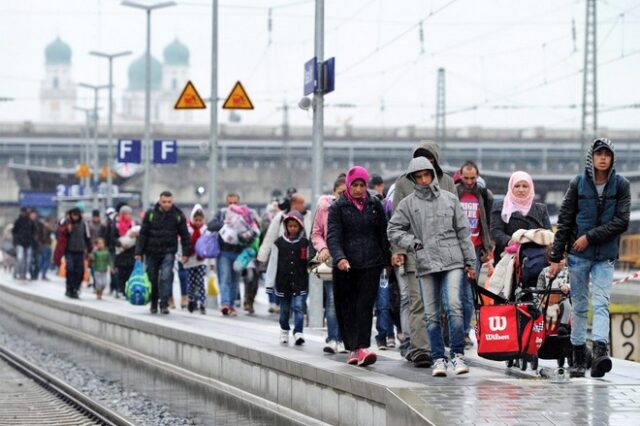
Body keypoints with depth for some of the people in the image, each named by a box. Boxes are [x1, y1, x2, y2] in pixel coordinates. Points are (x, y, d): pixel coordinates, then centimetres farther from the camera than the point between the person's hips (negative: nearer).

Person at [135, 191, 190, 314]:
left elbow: (185, 235, 5)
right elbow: (143, 234, 0)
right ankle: (153, 304, 24)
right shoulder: (150, 214, -3)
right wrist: (138, 252, -5)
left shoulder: (178, 215, -1)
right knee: (152, 279, 8)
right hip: (152, 252, 1)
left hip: (168, 252, -1)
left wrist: (186, 253, 1)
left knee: (166, 277, -18)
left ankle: (164, 304, -15)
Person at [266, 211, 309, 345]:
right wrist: (269, 282, 1)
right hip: (283, 282, 2)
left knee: (299, 307, -13)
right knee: (284, 309, 12)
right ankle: (284, 331, 29)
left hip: (300, 283, -2)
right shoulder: (279, 243, 3)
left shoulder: (305, 243, 2)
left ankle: (298, 333, -17)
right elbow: (273, 263, 4)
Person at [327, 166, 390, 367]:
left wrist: (387, 259, 13)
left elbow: (383, 235, 17)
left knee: (365, 305, -10)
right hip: (345, 266, -1)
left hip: (371, 264, 1)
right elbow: (333, 236, -9)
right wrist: (339, 258, -25)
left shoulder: (375, 206, 10)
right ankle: (352, 349, 12)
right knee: (347, 308, 3)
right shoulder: (338, 207, 2)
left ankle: (362, 348, -18)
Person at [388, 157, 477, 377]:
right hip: (426, 264, 1)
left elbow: (463, 231, 11)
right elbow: (394, 230, 7)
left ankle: (458, 355, -9)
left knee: (454, 306, -15)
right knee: (431, 314, 2)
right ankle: (438, 358, 9)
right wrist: (413, 243, -6)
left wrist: (470, 262, 10)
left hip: (452, 262, -1)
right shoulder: (408, 204, 6)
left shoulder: (450, 199, 9)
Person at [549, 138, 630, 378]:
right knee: (579, 306, 6)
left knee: (601, 304, -14)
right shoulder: (578, 184, 2)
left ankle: (600, 350, -27)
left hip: (606, 256, -1)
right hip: (578, 255, 1)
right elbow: (564, 221, 4)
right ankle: (579, 359, 11)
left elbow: (621, 222, -6)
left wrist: (590, 237, -12)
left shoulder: (621, 185, 1)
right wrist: (556, 257, 2)